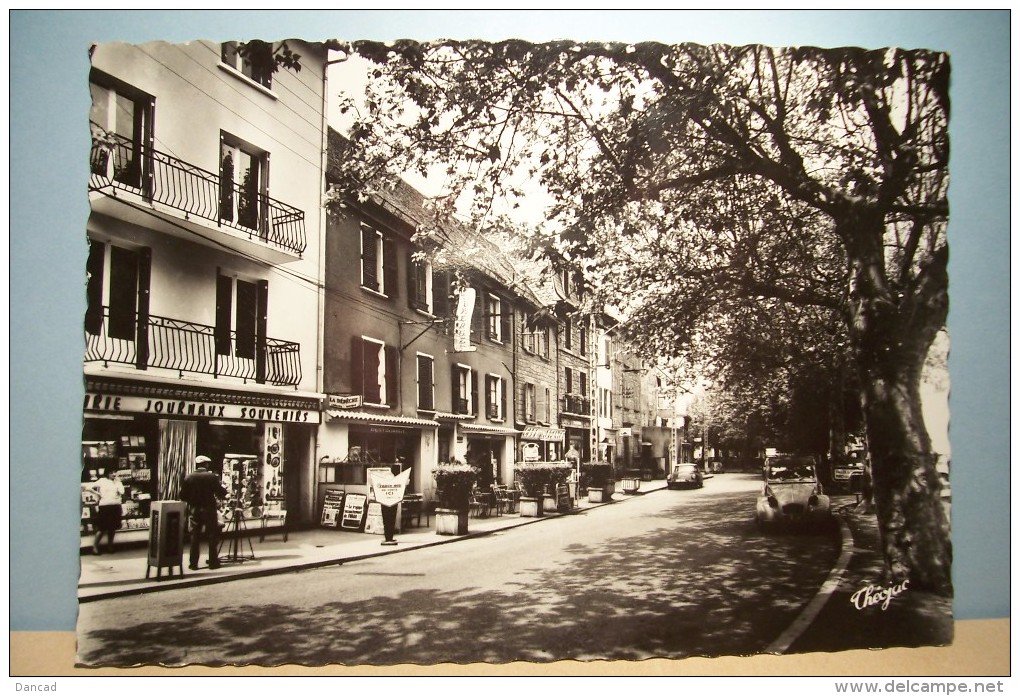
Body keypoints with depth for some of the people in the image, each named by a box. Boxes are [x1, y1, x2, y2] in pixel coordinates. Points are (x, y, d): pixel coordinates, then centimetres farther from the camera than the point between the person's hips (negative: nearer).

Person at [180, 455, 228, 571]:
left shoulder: (188, 477, -2)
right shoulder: (212, 477, -9)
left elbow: (183, 496, -1)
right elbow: (222, 493, -8)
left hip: (194, 510, 2)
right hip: (209, 509, -2)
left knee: (195, 536, 9)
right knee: (212, 536, 6)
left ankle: (193, 563, 9)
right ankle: (213, 562, 8)